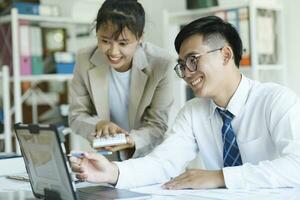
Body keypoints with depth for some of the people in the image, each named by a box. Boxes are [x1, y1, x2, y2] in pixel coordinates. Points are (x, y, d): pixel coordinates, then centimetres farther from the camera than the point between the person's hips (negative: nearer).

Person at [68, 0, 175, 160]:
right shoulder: (85, 61, -9)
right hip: (104, 157, 1)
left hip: (148, 155, 0)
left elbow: (158, 125, -10)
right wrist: (98, 125, -22)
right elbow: (76, 116, -1)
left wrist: (132, 141, -31)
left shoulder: (161, 64, -16)